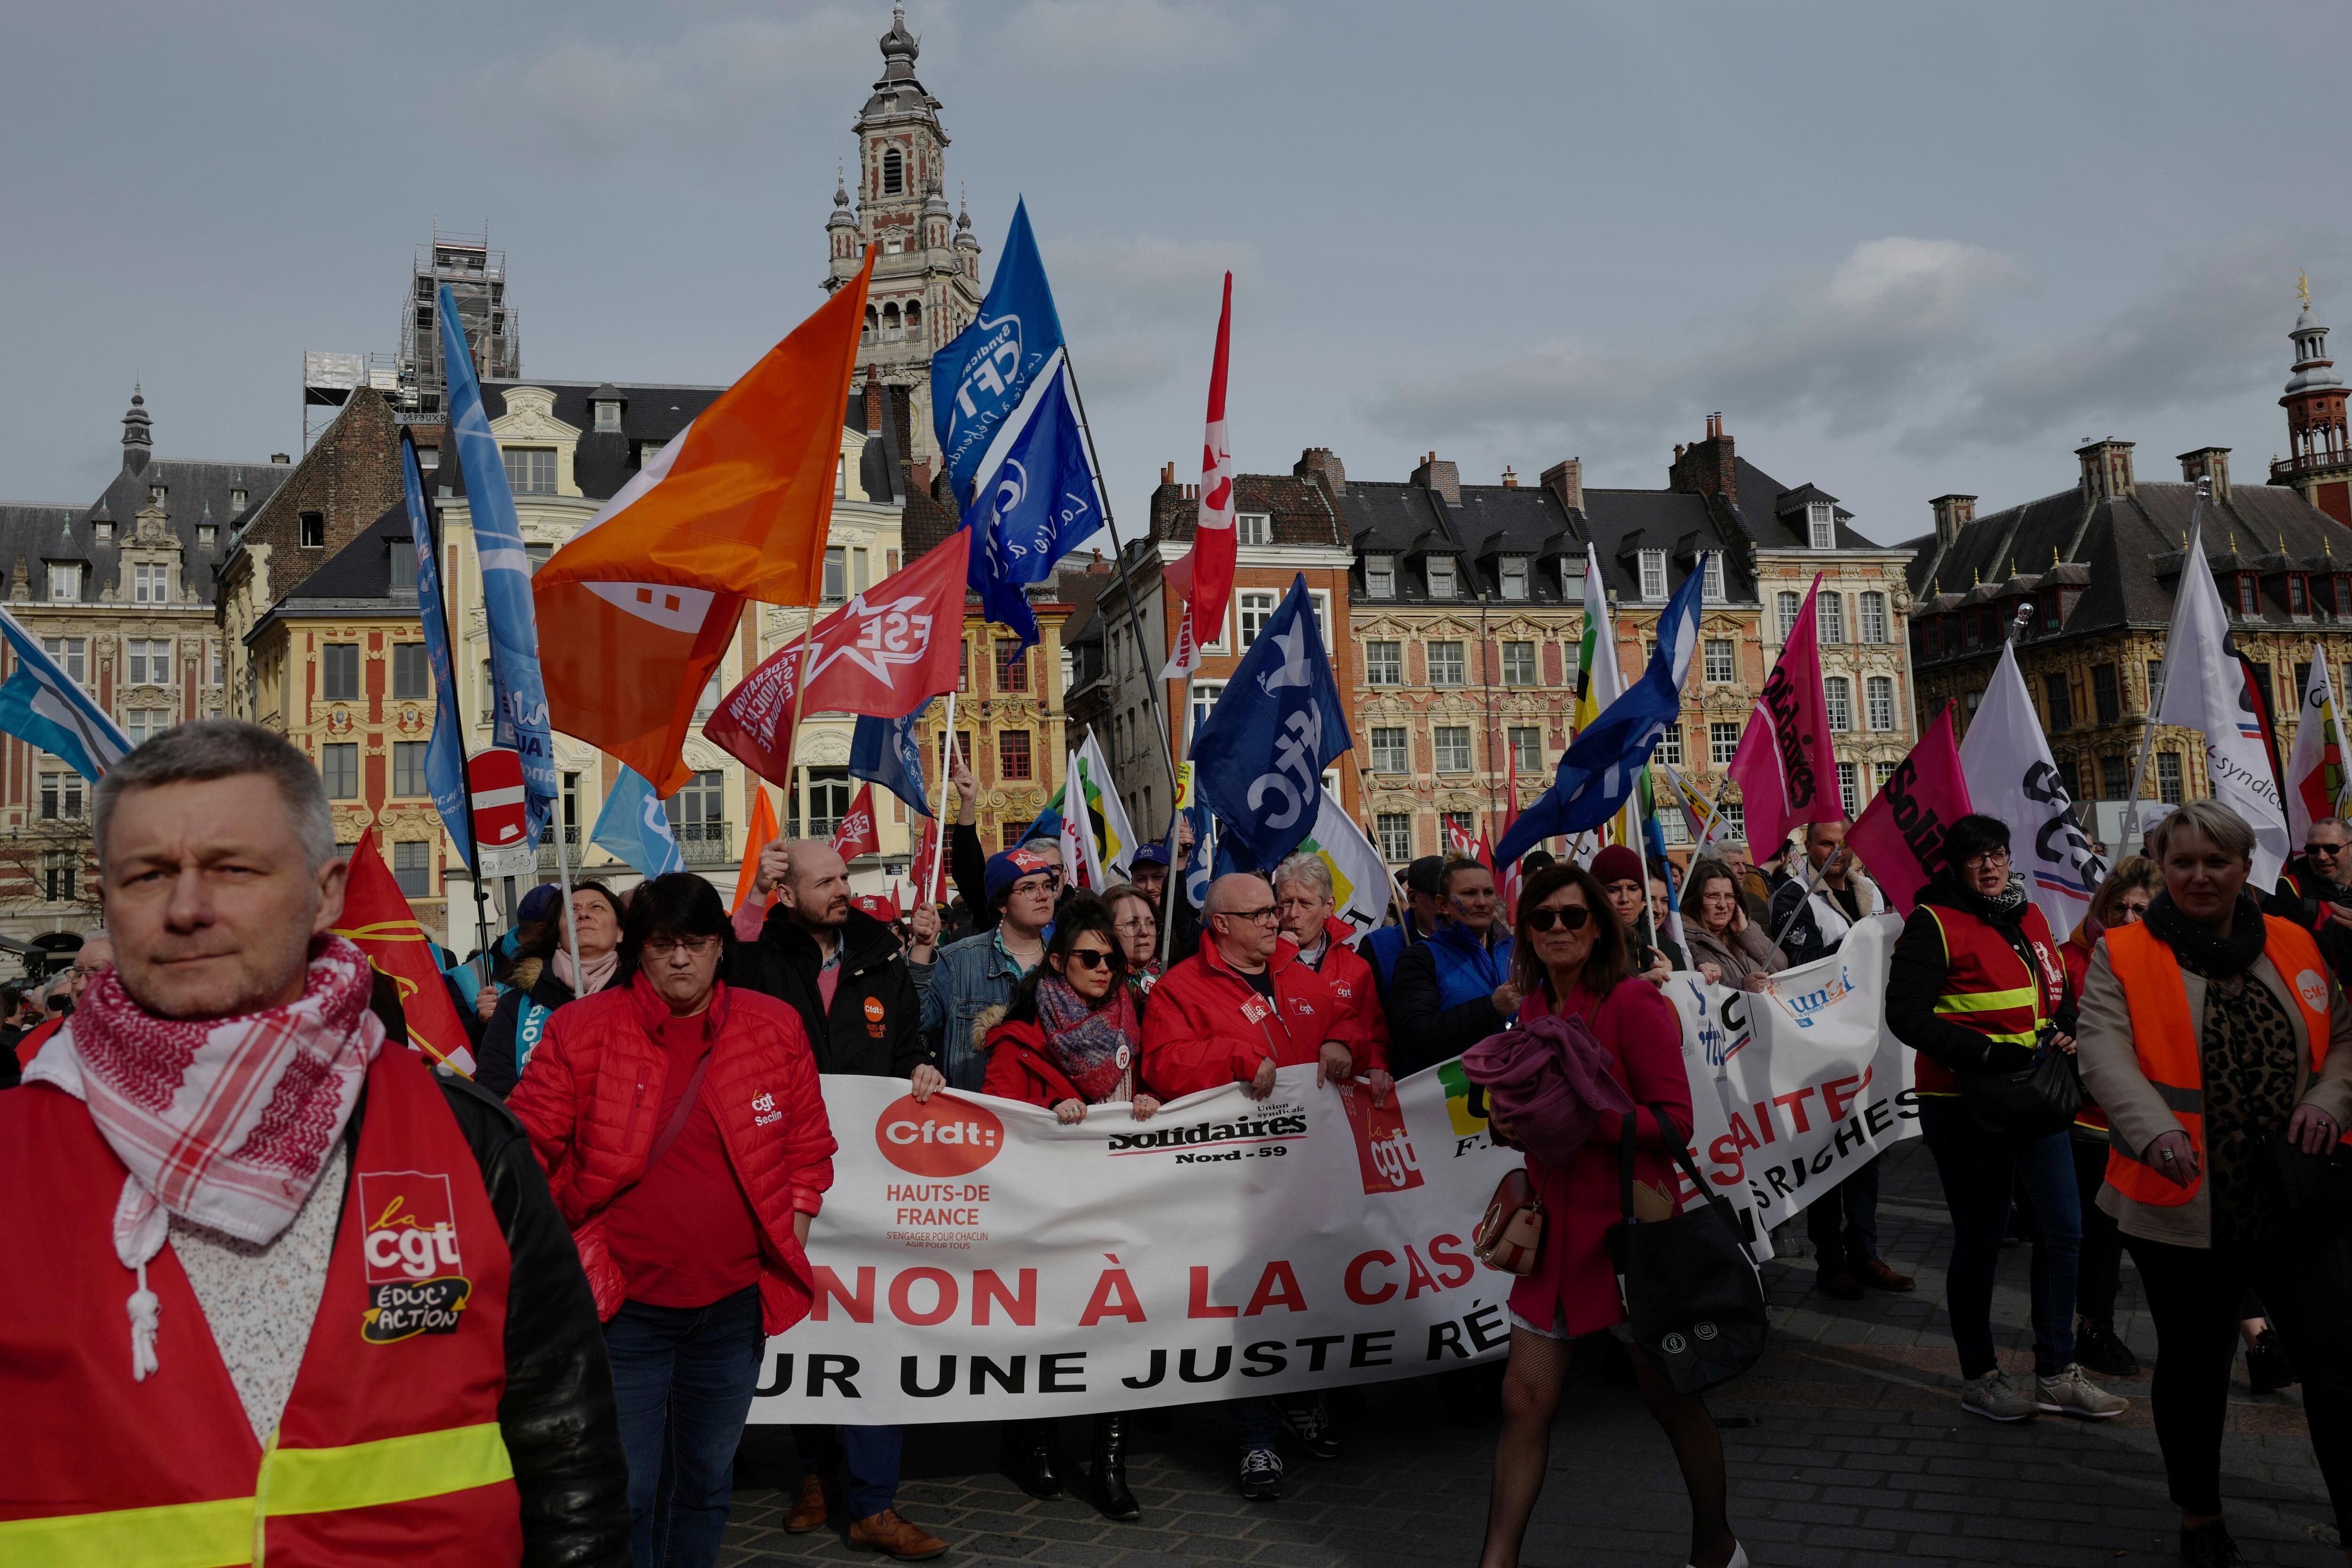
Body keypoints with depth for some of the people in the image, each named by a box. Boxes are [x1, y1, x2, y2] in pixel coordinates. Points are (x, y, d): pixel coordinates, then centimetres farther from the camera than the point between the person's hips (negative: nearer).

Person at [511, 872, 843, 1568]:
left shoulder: (776, 1028, 1)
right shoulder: (581, 1031, -6)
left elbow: (809, 1148, 9)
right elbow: (528, 1148, -2)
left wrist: (791, 1246, 6)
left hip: (734, 1302, 3)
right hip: (624, 1304, -2)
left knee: (707, 1478, 17)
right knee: (625, 1489, 3)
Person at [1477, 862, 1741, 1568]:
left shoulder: (1632, 1002, -13)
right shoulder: (1534, 1009, 7)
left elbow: (1673, 1121, -16)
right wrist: (1512, 1121, -4)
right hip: (1558, 1227, 6)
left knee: (1673, 1401, 11)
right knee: (1524, 1401, 4)